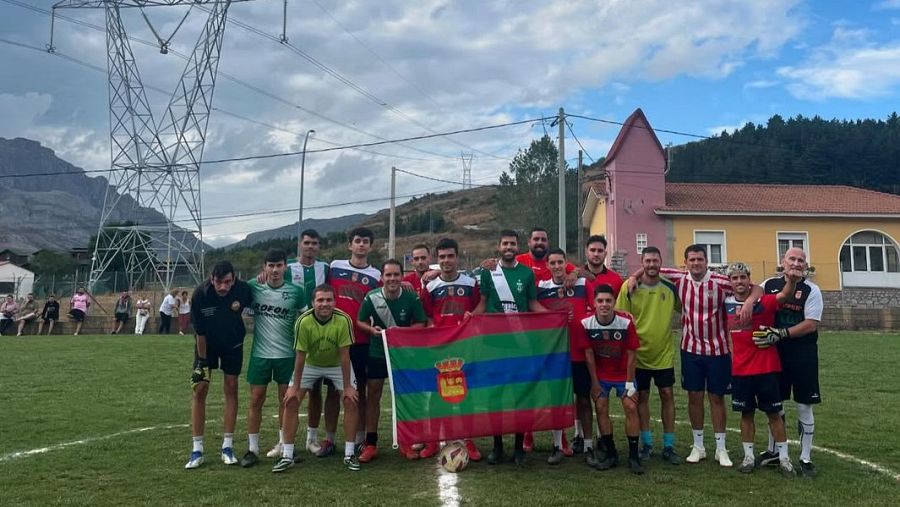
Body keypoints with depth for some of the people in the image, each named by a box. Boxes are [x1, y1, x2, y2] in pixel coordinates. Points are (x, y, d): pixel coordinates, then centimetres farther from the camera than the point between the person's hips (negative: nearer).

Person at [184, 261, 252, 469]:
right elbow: (200, 332, -18)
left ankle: (227, 447, 8)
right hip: (206, 345, -1)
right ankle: (197, 450, 3)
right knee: (200, 390, -4)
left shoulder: (243, 289, -28)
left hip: (233, 344, 1)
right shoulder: (200, 295, -29)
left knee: (231, 388, 0)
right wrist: (202, 362, -13)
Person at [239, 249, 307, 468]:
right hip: (260, 353, 0)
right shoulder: (253, 287, -2)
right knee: (256, 400, 3)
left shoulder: (296, 291, -3)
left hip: (287, 354, 0)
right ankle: (253, 449, 13)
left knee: (286, 400, 7)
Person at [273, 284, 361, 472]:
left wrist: (347, 386, -19)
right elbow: (301, 356, -19)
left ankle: (349, 454, 1)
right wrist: (295, 386, -14)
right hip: (310, 363, 1)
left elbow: (344, 355, -23)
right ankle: (287, 456, 2)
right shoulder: (303, 321, -28)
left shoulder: (343, 320, -29)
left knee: (351, 401, -13)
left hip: (337, 364, 0)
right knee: (291, 401, -9)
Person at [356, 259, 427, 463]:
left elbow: (420, 324, -5)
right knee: (373, 395, 2)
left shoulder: (412, 298, -13)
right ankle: (370, 444, 11)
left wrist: (402, 330, -23)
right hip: (377, 353, 1)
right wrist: (371, 329, -21)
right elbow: (360, 321, 1)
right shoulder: (371, 298, -12)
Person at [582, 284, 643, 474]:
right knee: (601, 408, -3)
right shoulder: (587, 324, -18)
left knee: (631, 407, -9)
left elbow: (631, 354, -12)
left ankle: (634, 456, 3)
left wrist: (629, 383, -9)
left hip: (623, 373, -1)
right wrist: (594, 383, -5)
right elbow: (589, 354, -9)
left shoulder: (626, 322, -21)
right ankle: (610, 453, 12)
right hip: (600, 374, 1)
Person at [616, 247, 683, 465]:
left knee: (667, 395, 4)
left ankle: (669, 447, 16)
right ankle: (646, 444, 22)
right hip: (638, 353, -1)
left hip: (664, 353, 2)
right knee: (642, 397, 8)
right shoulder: (630, 288, -8)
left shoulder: (670, 288, -2)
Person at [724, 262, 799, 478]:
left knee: (773, 413, 6)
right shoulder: (727, 304, 1)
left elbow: (784, 296, -29)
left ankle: (784, 457, 17)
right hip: (739, 370, 3)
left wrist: (791, 281, -48)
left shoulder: (763, 302, -10)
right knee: (746, 413, 11)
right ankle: (749, 456, 22)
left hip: (766, 368, -3)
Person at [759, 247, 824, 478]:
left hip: (803, 355, -3)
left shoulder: (811, 290, -7)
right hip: (776, 354, 3)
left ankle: (805, 459, 15)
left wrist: (780, 334, -20)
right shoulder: (769, 285, 2)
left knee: (804, 407, 3)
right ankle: (773, 451, 28)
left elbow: (811, 324, -13)